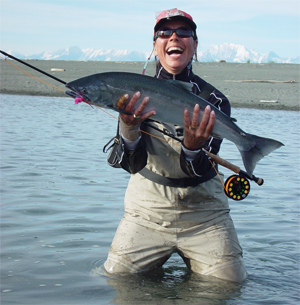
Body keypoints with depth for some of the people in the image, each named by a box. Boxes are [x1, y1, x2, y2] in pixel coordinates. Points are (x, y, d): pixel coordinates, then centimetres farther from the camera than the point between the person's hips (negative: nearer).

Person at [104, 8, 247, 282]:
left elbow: (199, 172, -14)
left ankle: (191, 260, 23)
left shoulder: (213, 100, -5)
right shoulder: (135, 95, -2)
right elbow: (133, 165, -13)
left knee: (230, 282, -10)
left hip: (203, 212, 0)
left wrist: (192, 147, -37)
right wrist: (129, 128, -34)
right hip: (147, 210, 1)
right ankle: (160, 261, 25)